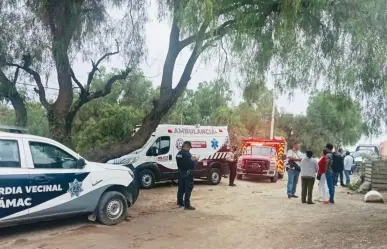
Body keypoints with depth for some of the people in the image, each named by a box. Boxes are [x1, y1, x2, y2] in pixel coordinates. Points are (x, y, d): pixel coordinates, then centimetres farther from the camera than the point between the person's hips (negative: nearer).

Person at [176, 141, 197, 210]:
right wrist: (194, 160, -1)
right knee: (188, 189, -5)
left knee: (181, 188, 17)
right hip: (188, 173, -9)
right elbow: (191, 164, -22)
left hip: (181, 173, 9)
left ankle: (180, 203, 27)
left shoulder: (179, 153, 8)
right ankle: (187, 205, -6)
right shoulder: (187, 154, -21)